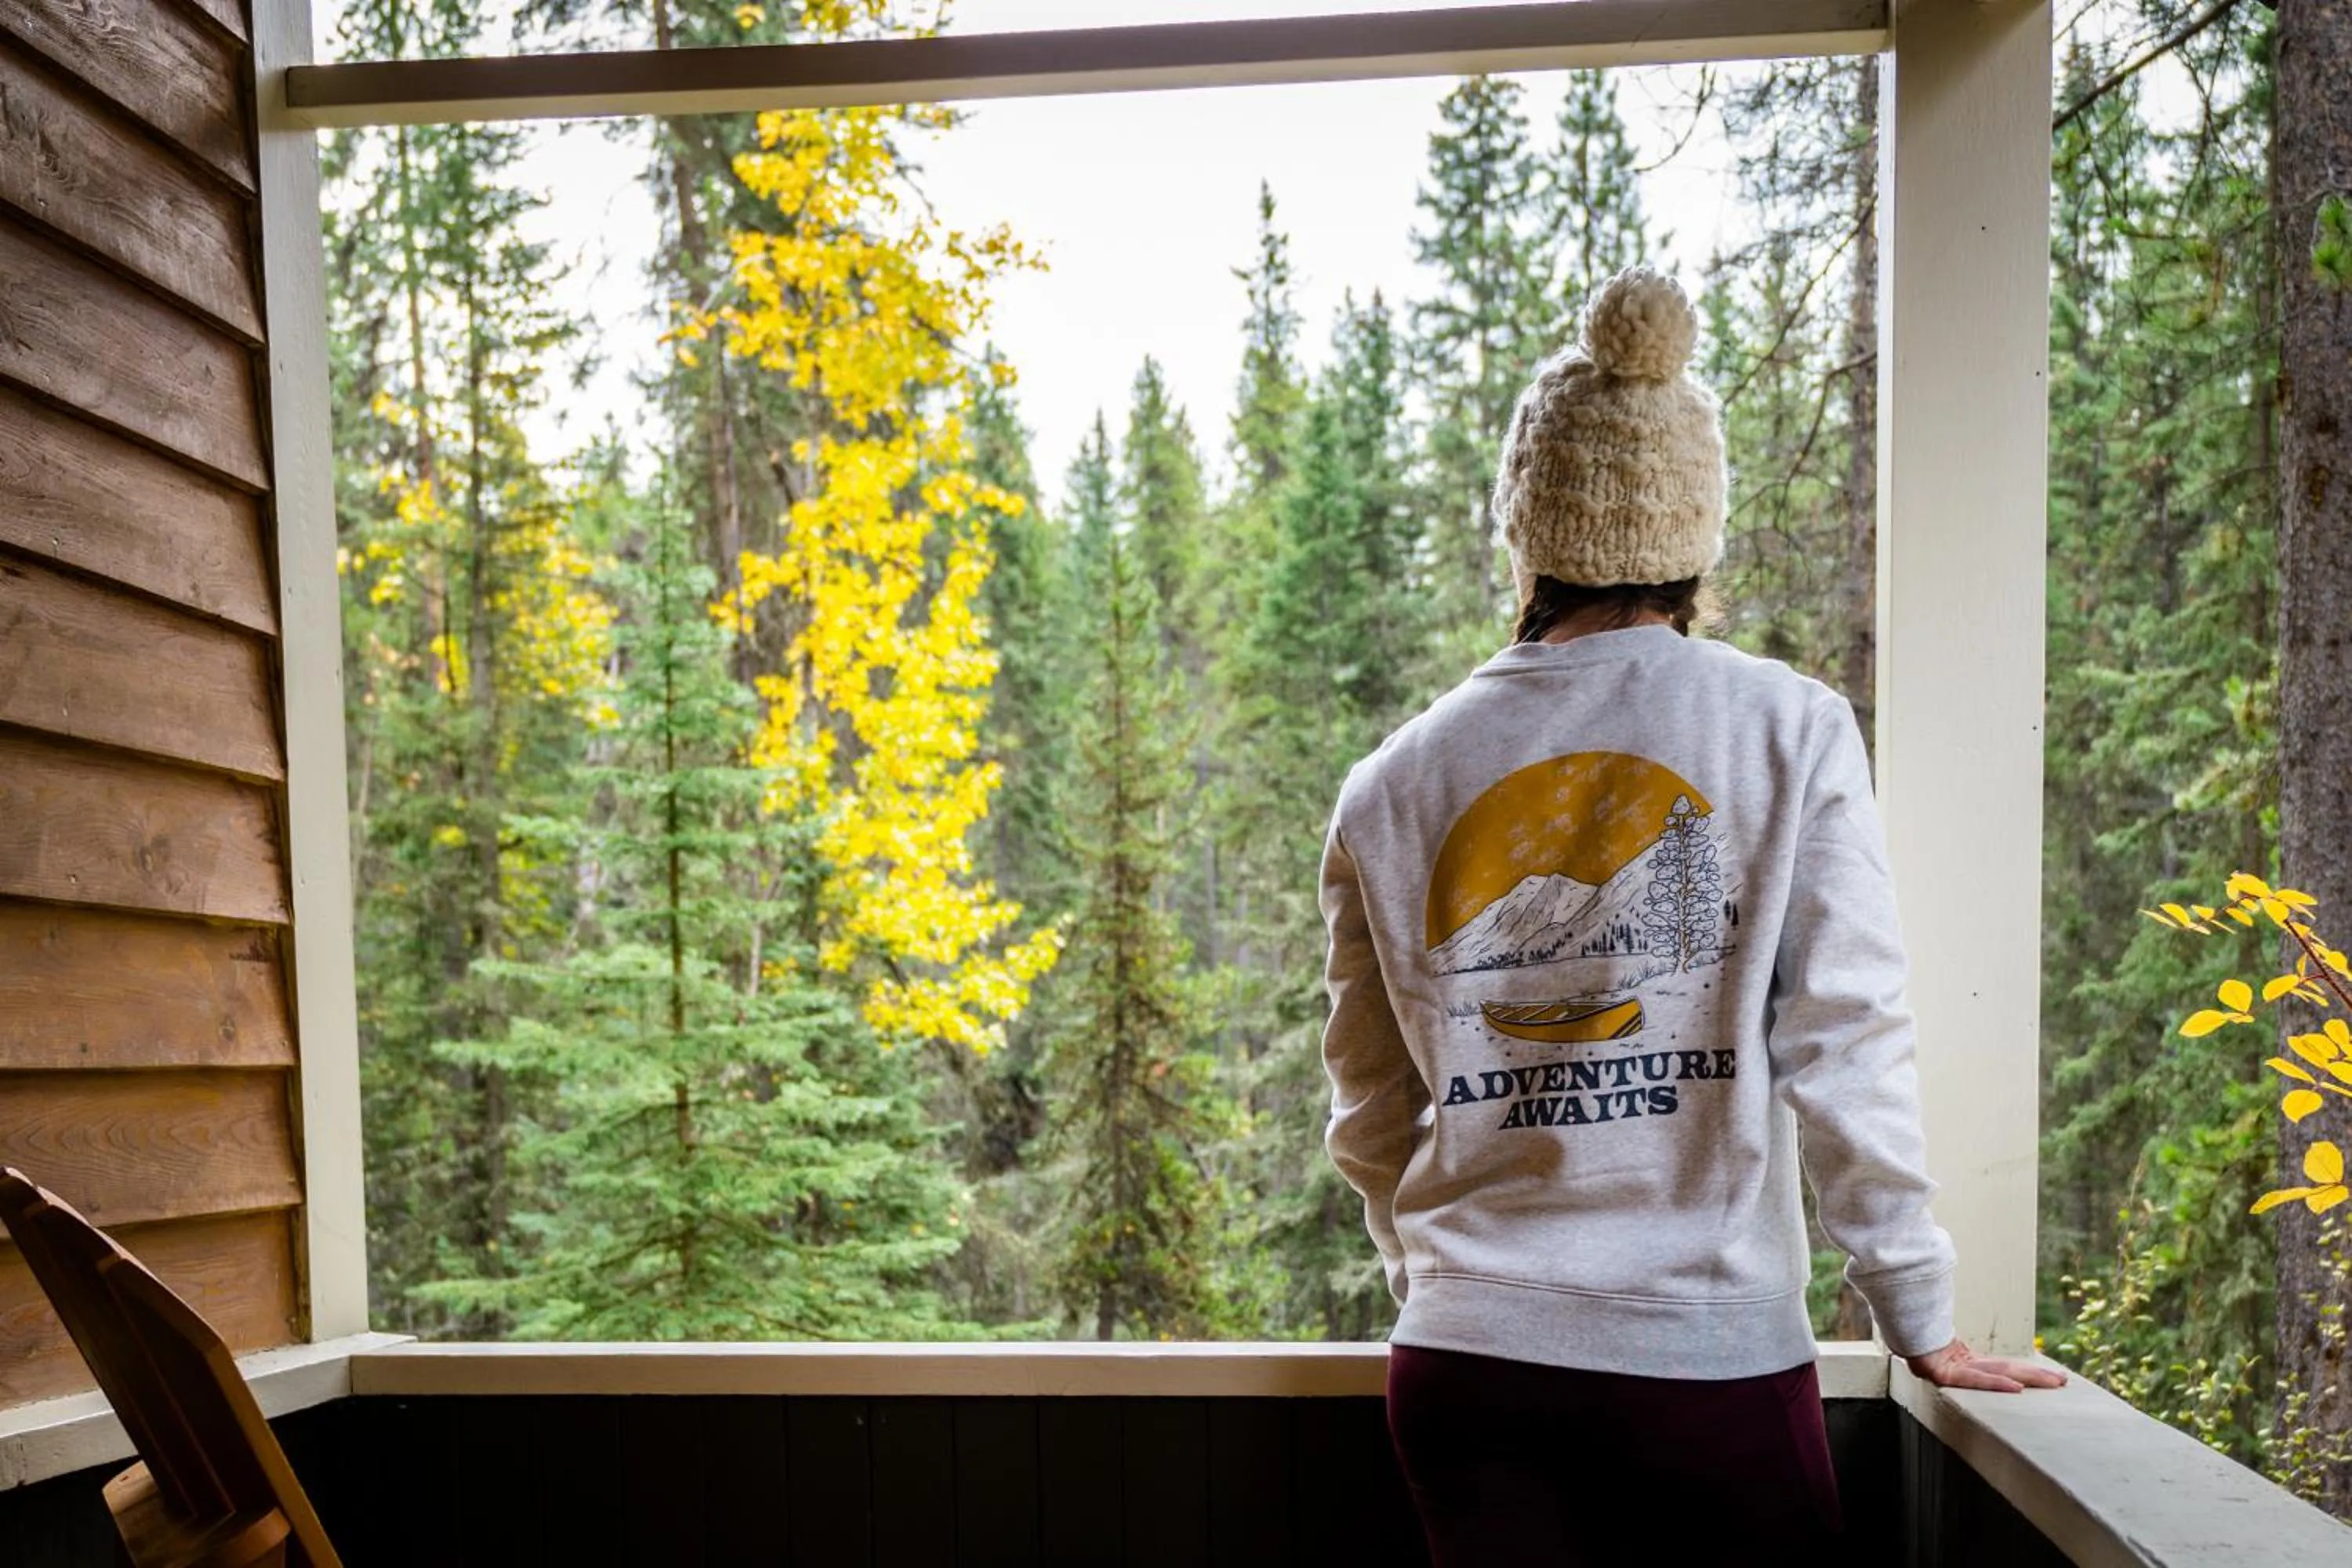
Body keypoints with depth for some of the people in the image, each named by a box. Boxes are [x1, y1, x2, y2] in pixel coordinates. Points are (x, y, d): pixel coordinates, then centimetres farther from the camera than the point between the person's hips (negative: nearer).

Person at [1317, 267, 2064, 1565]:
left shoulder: (1394, 787, -1)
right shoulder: (1792, 736, -7)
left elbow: (1371, 1115, 5)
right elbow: (1845, 1054, -7)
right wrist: (1922, 1322, 4)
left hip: (1464, 1367, 2)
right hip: (1712, 1360, -2)